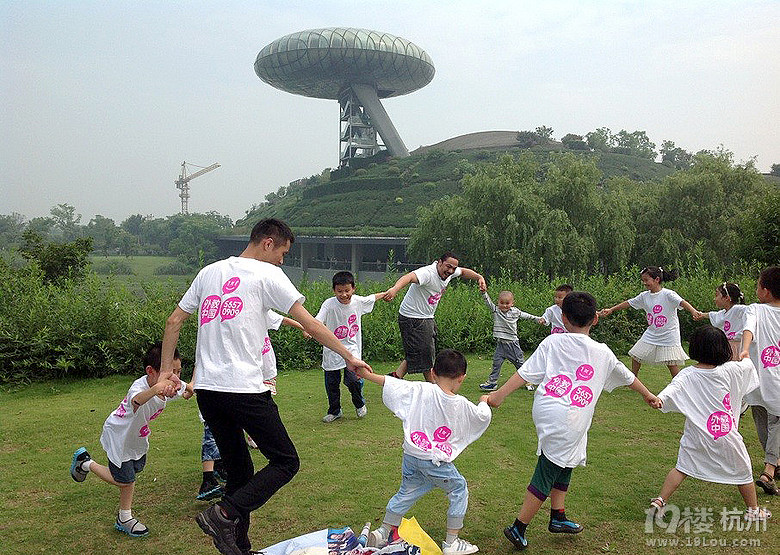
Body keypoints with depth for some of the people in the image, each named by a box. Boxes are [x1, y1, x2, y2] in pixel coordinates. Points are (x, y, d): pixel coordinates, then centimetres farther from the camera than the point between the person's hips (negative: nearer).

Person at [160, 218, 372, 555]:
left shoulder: (209, 272, 16)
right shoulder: (267, 274, -2)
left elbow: (173, 322, 17)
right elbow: (310, 325, -4)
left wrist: (166, 371, 22)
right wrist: (348, 356, 3)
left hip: (205, 389, 7)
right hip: (245, 389, -7)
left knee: (238, 470, 17)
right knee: (286, 463, 3)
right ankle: (224, 514, -10)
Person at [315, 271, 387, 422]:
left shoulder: (358, 301, -5)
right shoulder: (329, 304, -16)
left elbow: (372, 298, 16)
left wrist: (386, 293, 31)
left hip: (352, 349, 1)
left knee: (353, 380, -13)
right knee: (331, 383, 7)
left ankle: (360, 404, 19)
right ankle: (334, 411, 32)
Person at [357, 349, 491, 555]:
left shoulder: (421, 390, -7)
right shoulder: (463, 405, -7)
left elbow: (391, 383, -7)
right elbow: (483, 417, 11)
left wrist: (367, 374, 3)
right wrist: (484, 402, 32)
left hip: (411, 455, 3)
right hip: (436, 462, -3)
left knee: (406, 492, 22)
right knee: (459, 490, 18)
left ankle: (383, 533, 33)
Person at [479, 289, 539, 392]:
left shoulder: (515, 312, 0)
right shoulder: (495, 310, -3)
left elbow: (526, 316, 14)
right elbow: (488, 302, -14)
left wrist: (538, 319, 16)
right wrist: (484, 292, -29)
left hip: (513, 343, 0)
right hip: (500, 343, 0)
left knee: (519, 363, 8)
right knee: (496, 362, -2)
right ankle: (492, 382, 8)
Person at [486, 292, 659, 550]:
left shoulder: (553, 342, 7)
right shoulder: (603, 352, 11)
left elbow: (526, 372, 0)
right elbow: (627, 377, 29)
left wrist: (499, 394, 2)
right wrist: (647, 395, 46)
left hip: (544, 411, 2)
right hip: (571, 422, -2)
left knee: (563, 464, 23)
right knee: (547, 473, 5)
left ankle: (558, 517, 32)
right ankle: (518, 528, 8)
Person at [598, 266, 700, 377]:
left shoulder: (668, 294, -15)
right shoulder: (644, 296, 3)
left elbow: (682, 302, -30)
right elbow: (628, 303, 11)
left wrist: (693, 311, -49)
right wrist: (611, 310, 11)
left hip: (668, 336, -6)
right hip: (651, 334, 6)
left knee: (672, 364, -5)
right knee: (635, 356, 10)